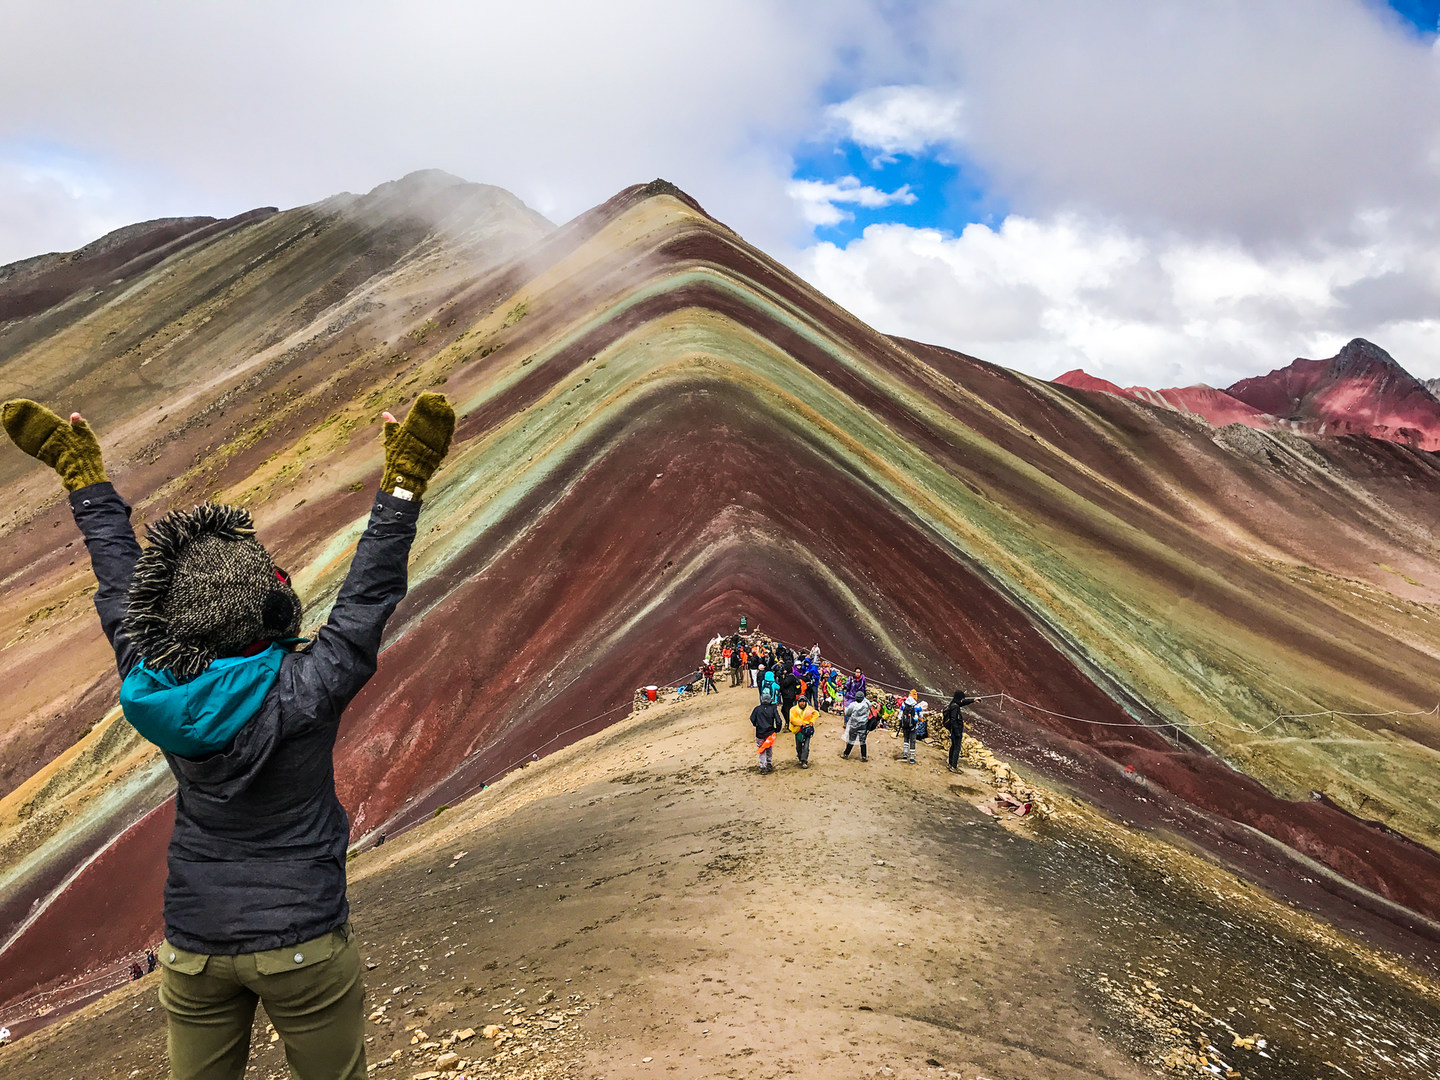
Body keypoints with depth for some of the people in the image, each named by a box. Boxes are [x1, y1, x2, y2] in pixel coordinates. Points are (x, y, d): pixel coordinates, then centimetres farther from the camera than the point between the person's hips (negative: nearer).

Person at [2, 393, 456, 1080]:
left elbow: (121, 590, 3)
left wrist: (84, 479, 14)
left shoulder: (151, 689, -11)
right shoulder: (304, 695, -23)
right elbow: (369, 598, -16)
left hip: (193, 945, 4)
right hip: (304, 944, -4)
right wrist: (403, 485, -11)